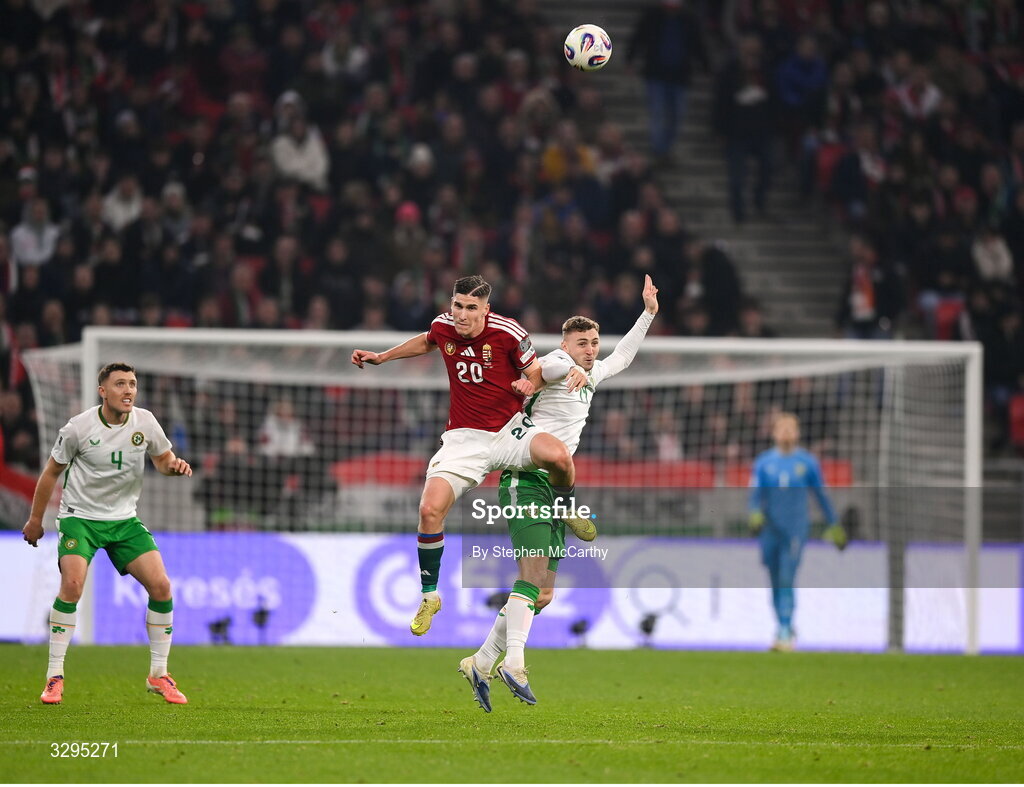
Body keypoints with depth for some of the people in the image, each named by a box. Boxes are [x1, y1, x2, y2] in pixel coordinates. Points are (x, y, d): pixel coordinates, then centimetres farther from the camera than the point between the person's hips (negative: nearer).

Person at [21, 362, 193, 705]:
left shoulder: (145, 422, -4)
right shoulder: (79, 427, -12)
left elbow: (162, 458, 13)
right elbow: (52, 471, 1)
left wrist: (174, 465, -12)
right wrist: (36, 519, 7)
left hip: (124, 520, 4)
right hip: (80, 516, -4)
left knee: (161, 586, -9)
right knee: (72, 584, -26)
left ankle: (158, 675, 5)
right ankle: (55, 676, -15)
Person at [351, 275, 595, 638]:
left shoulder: (508, 333, -13)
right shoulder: (443, 327, -3)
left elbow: (536, 371, 2)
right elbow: (426, 342, 24)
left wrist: (529, 384, -21)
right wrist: (380, 357, 24)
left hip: (510, 430, -2)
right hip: (464, 438, 2)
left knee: (558, 456, -34)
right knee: (430, 510, -18)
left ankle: (567, 509, 4)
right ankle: (429, 596, 4)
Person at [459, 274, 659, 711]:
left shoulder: (590, 376, 22)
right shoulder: (557, 363, -4)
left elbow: (621, 357, 42)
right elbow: (541, 365, -31)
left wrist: (648, 313, 39)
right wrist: (572, 368, -51)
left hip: (554, 487, 9)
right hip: (527, 480, -9)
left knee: (543, 593, 4)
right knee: (533, 576, -22)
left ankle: (480, 663, 9)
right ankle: (513, 663, -31)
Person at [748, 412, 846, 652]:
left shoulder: (807, 462, 4)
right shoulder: (763, 462, 6)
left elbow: (821, 495, 11)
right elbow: (756, 493, 1)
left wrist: (834, 526, 12)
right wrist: (756, 514, -19)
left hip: (796, 530, -2)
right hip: (770, 530, 2)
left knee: (786, 580, -14)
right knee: (775, 583, 7)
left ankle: (785, 634, -15)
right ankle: (785, 628, 24)